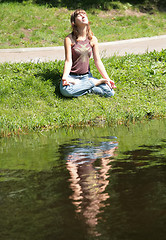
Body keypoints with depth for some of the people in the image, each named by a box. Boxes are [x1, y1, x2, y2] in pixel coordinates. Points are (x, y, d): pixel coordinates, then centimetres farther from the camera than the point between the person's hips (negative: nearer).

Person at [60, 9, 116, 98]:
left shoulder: (93, 39, 3)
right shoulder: (69, 39, -7)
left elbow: (98, 61, 5)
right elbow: (68, 61, -12)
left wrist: (108, 79, -3)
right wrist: (65, 78, -29)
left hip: (86, 76, 3)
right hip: (72, 76, -3)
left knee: (110, 92, -19)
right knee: (66, 91, -39)